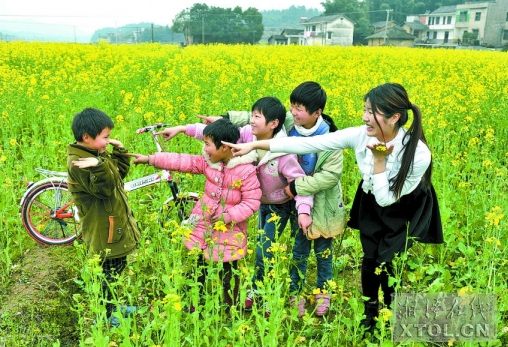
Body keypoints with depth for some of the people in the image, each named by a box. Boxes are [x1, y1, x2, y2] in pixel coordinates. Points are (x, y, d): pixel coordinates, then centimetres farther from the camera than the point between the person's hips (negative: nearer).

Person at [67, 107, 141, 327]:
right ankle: (105, 316, 23)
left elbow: (120, 172, 15)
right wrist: (100, 166, -44)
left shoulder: (95, 154, 6)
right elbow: (104, 189, -28)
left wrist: (119, 150, 4)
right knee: (108, 273, 5)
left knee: (118, 267, 22)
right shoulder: (79, 163, -23)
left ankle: (112, 305, 40)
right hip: (103, 229, -10)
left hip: (115, 223, 10)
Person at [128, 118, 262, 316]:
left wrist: (227, 216, -25)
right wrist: (149, 159, -9)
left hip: (230, 231, -5)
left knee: (228, 273, 9)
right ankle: (193, 309, 35)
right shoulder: (208, 163, -4)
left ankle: (230, 311, 31)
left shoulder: (246, 171, -20)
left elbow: (252, 202, -19)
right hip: (203, 225, 5)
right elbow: (182, 161, -6)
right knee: (197, 268, 16)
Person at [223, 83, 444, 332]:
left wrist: (379, 159, -39)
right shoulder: (361, 136, -26)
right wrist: (255, 145, -31)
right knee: (370, 260, 0)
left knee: (386, 262, -9)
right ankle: (369, 316, 27)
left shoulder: (419, 154, -35)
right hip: (372, 204, 3)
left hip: (406, 211, -3)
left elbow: (387, 199, -28)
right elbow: (308, 144, -28)